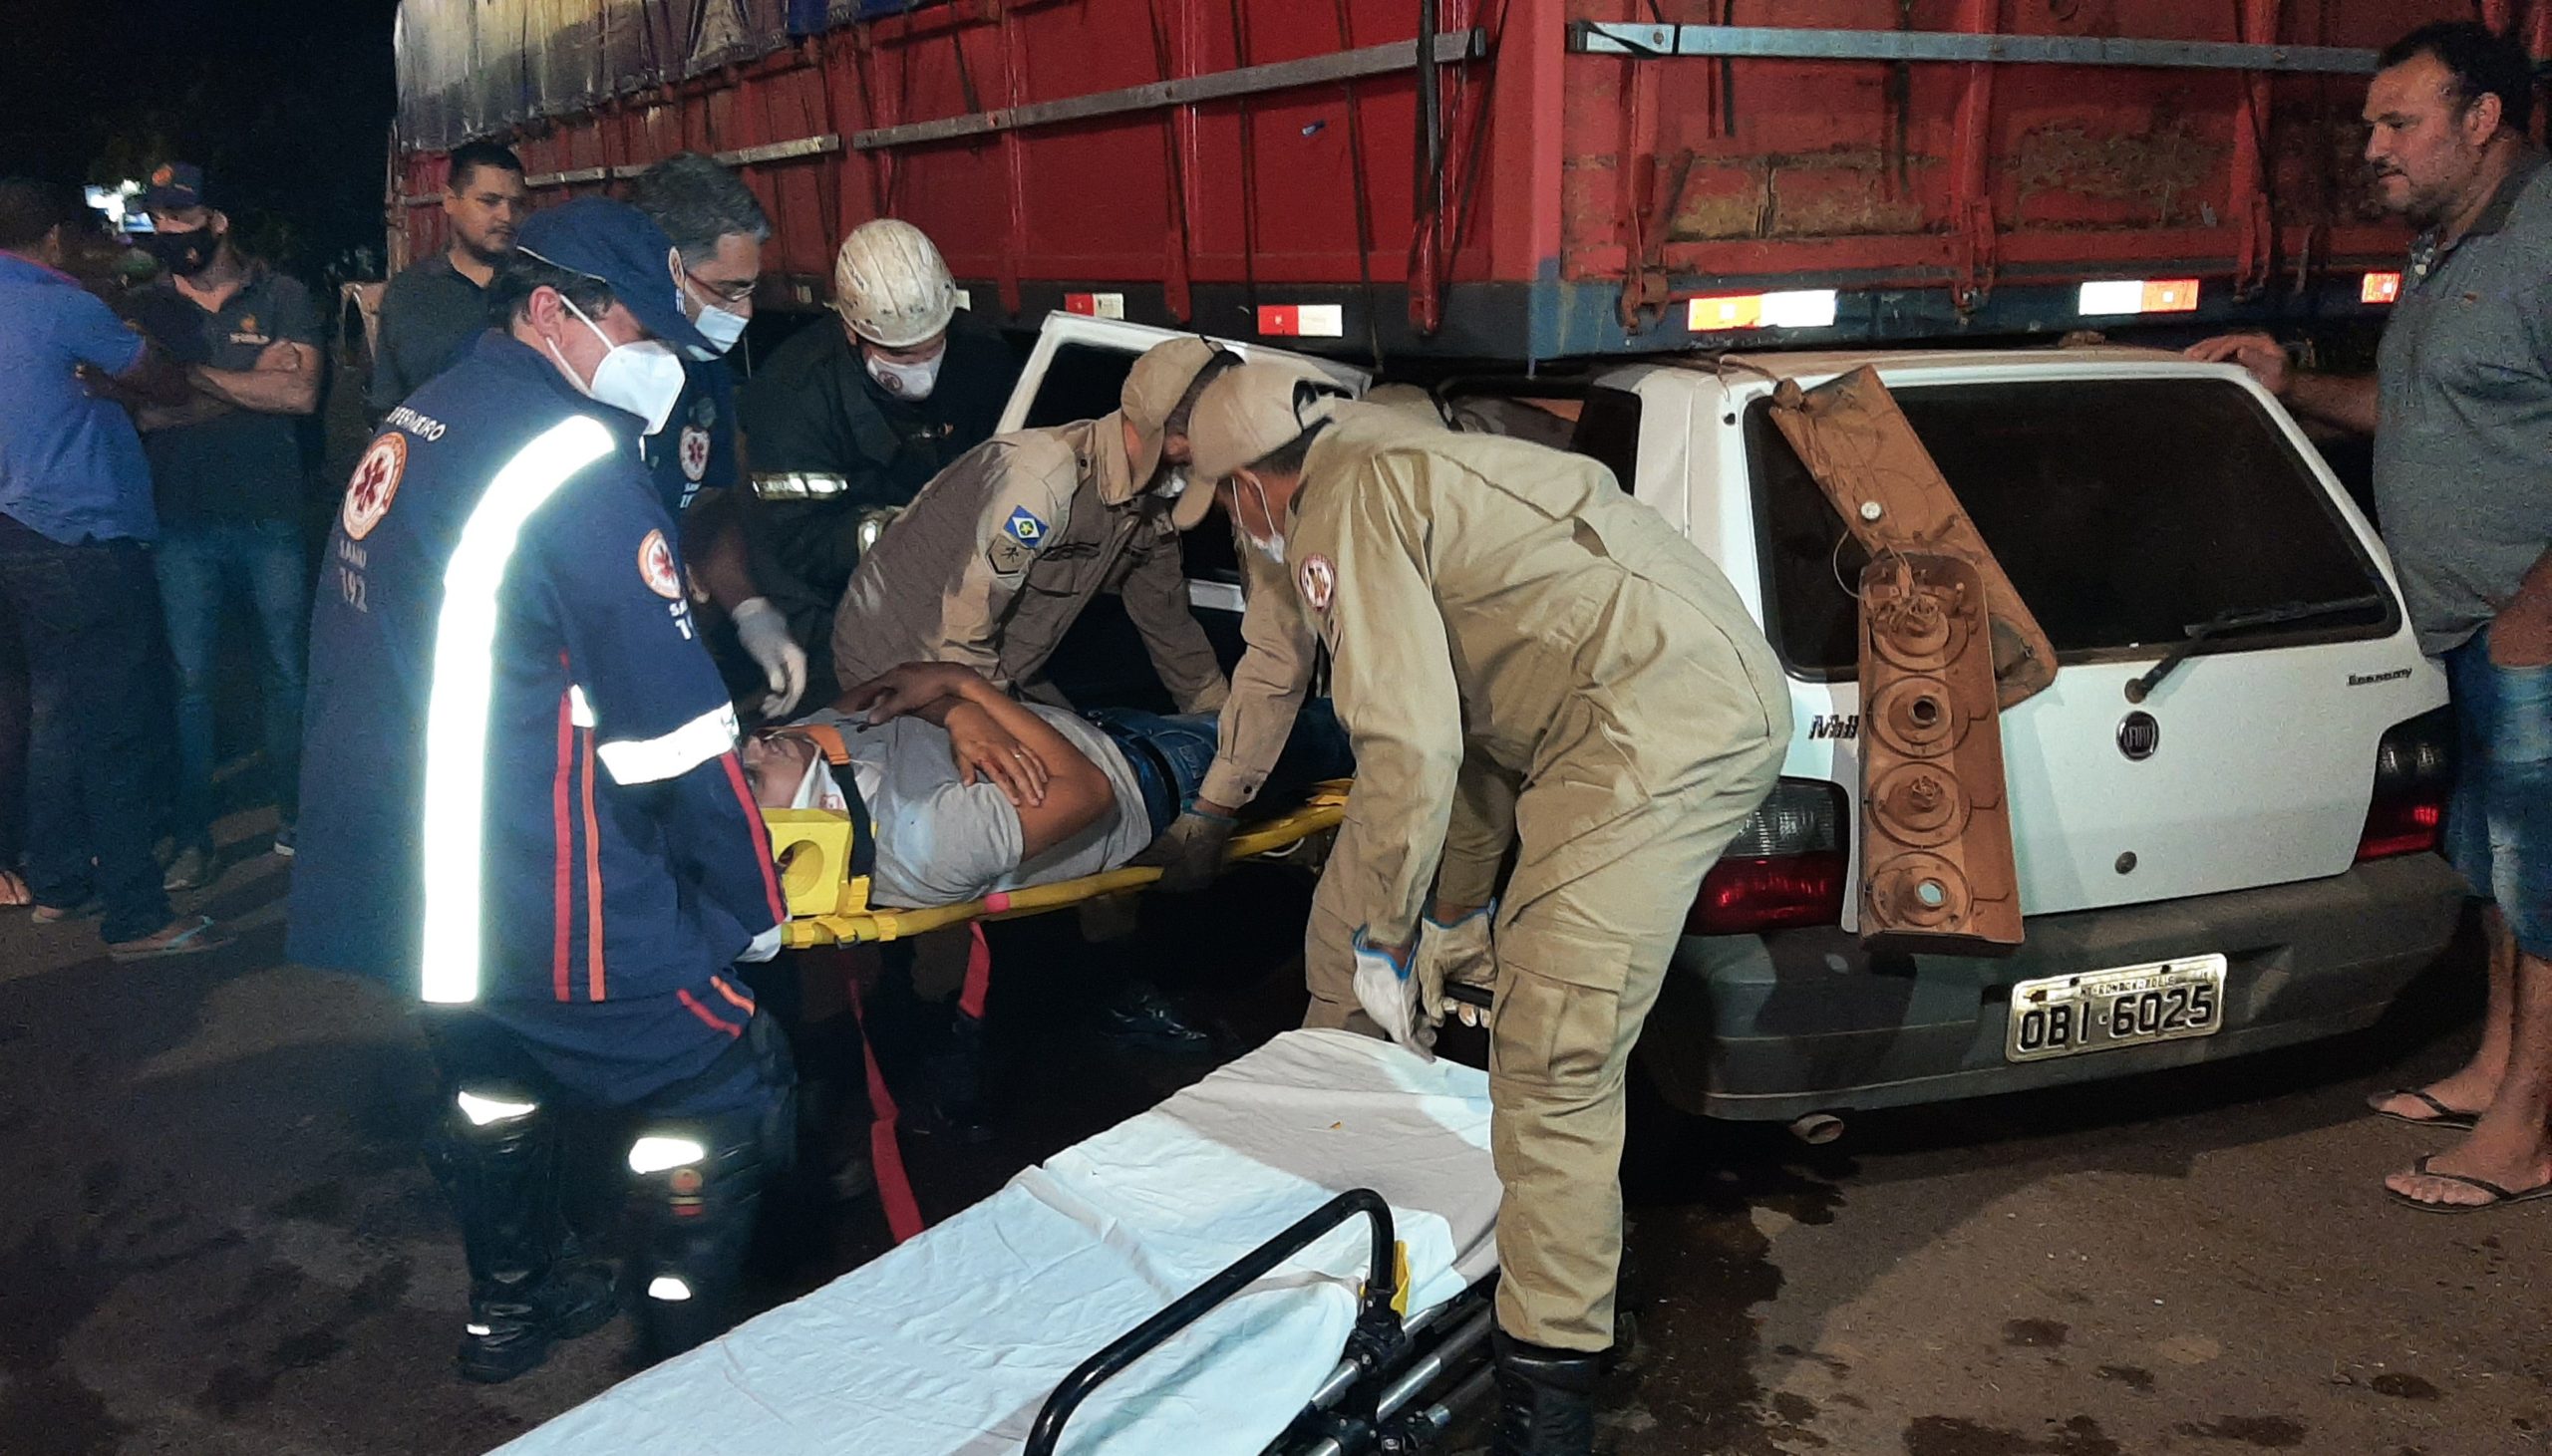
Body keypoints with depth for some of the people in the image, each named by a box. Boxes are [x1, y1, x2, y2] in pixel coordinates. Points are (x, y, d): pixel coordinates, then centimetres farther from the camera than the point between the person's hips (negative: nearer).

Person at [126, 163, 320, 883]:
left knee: (288, 673, 6)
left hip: (270, 518, -1)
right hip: (180, 524, 1)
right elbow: (137, 410, -3)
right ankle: (193, 838, 11)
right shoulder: (145, 307, 8)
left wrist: (196, 374, -11)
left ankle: (293, 818, 20)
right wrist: (250, 382, -12)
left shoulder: (280, 297, 2)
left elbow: (301, 394, -11)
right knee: (188, 681, 3)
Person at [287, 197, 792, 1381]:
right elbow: (676, 729, -19)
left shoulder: (413, 427, 11)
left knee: (497, 1074, 29)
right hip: (538, 904, -10)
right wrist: (750, 911, -9)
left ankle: (515, 1303, 47)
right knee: (729, 1092, 2)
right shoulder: (577, 467, -18)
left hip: (391, 878, 10)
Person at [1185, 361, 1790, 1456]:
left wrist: (1382, 943, -2)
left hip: (1663, 731, -11)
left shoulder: (1341, 513, -7)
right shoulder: (1401, 468, 25)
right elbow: (1467, 722, 28)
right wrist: (1456, 916, 32)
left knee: (1555, 1056, -11)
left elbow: (1410, 750, -16)